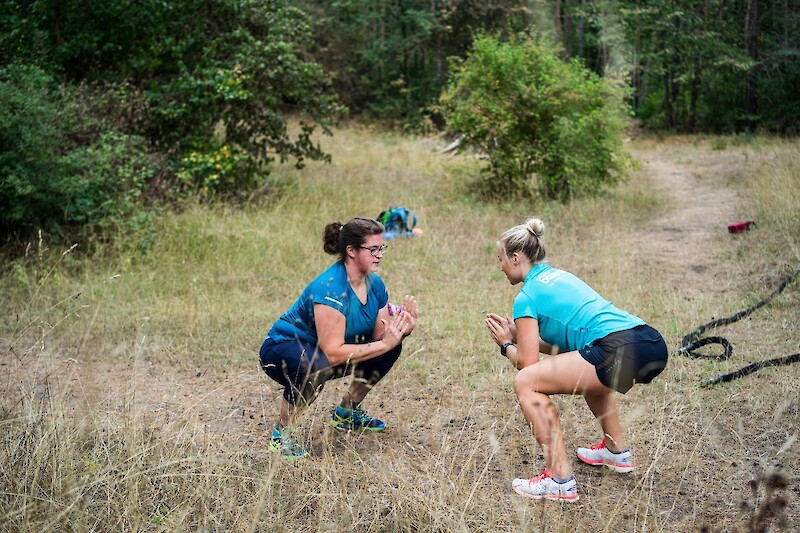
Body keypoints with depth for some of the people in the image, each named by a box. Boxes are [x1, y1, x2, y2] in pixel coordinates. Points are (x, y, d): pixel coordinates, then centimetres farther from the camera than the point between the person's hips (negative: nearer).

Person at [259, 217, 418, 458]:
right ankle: (281, 433, -17)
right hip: (281, 349, -9)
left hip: (319, 351, 9)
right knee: (316, 365, -42)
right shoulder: (330, 289, -31)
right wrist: (383, 344, -31)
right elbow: (333, 353, -34)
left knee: (392, 345, 2)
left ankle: (346, 413, 18)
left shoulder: (374, 284, -4)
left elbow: (380, 335, -2)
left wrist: (403, 328, -23)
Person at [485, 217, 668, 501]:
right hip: (654, 343, 10)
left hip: (623, 352, -10)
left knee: (526, 382, -4)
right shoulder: (558, 276, 27)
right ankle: (616, 451, 45)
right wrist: (518, 334, 32)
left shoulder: (526, 297, 3)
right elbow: (565, 344, 34)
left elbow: (527, 363, 4)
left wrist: (506, 344, 22)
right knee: (588, 371, 40)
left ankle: (560, 480, -7)